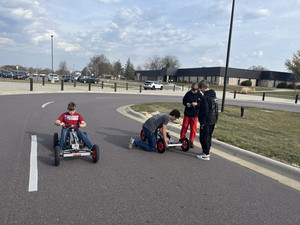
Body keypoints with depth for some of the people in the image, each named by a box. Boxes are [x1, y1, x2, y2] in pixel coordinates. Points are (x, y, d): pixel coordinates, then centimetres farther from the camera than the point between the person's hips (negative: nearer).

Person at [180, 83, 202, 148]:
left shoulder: (199, 95, -6)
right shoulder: (188, 93, -2)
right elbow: (183, 100, 6)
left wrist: (197, 104, -25)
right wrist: (186, 104, -15)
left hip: (194, 114, -1)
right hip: (187, 113, 1)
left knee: (193, 128, 4)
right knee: (184, 126, 8)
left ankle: (191, 141, 17)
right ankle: (182, 139, 24)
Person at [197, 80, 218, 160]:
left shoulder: (205, 97, -20)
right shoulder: (214, 95, 10)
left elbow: (204, 111, -22)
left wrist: (202, 122, -16)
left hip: (206, 121, -9)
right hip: (213, 120, 9)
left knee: (204, 137, 1)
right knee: (209, 137, 19)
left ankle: (206, 154, 8)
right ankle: (207, 151, 30)